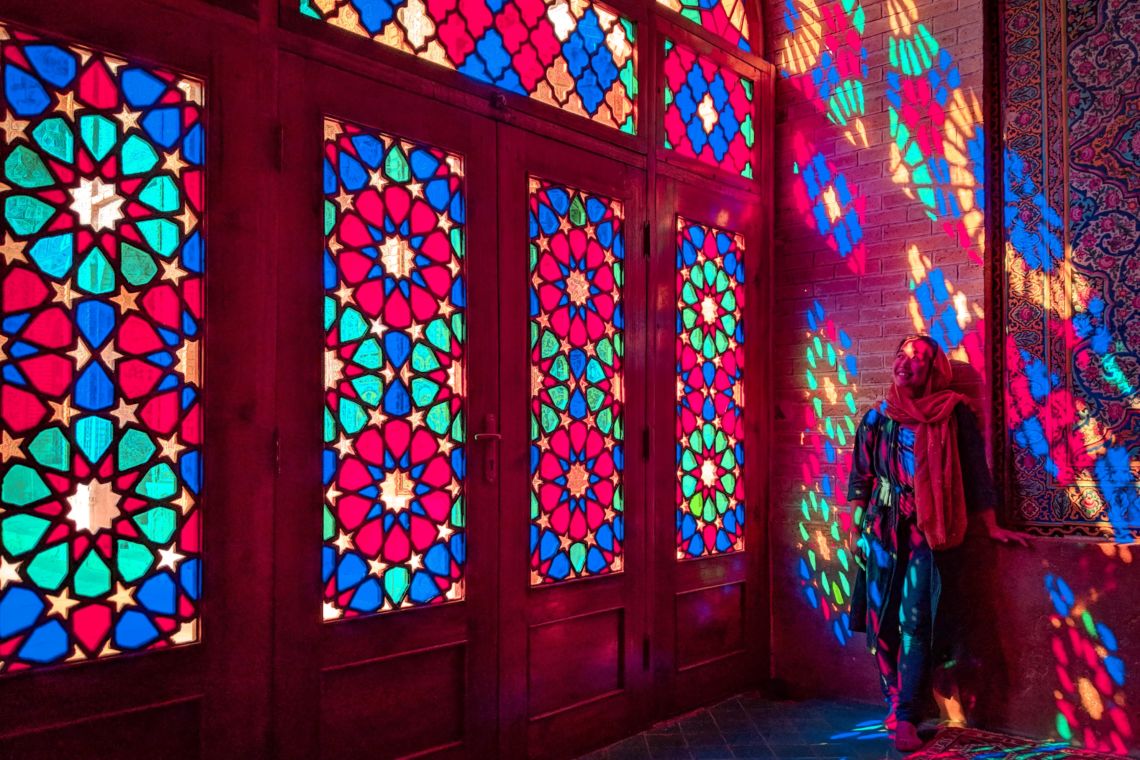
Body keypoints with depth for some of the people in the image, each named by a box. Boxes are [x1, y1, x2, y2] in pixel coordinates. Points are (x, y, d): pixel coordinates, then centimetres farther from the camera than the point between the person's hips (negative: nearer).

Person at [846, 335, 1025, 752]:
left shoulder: (954, 416, 0)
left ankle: (905, 716, 2)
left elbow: (975, 473, 3)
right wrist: (857, 530, 9)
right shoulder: (877, 418, 7)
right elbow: (861, 479, 11)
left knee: (916, 624, -6)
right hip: (881, 530, 3)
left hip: (929, 533, -3)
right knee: (880, 620, 4)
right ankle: (896, 703, 19)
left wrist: (992, 527, 4)